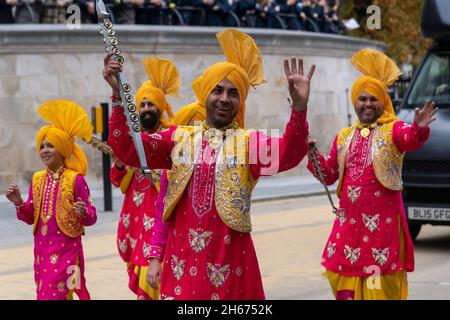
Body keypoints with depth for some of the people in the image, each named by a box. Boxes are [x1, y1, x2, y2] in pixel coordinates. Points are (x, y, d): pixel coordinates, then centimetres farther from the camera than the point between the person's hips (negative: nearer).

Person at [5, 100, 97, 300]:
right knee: (43, 292, 10)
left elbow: (92, 217, -7)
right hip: (42, 249, 6)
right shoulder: (37, 180, 9)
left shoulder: (75, 180, -8)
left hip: (66, 248, -6)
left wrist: (83, 212, -29)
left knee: (52, 295, -11)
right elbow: (30, 217, 14)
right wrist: (19, 203, -4)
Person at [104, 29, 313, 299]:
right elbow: (128, 148, 0)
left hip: (230, 257, -2)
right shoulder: (179, 138, 9)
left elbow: (288, 154, -20)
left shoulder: (250, 142, -1)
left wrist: (299, 108, -37)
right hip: (182, 256, 2)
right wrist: (119, 95, -12)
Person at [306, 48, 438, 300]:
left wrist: (419, 128, -48)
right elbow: (329, 175, 18)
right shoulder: (344, 137, 16)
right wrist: (312, 154, 2)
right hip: (349, 220, 5)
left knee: (381, 283, -6)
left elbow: (411, 140, -26)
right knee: (346, 284, 8)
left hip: (383, 220, -5)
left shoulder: (393, 130, -2)